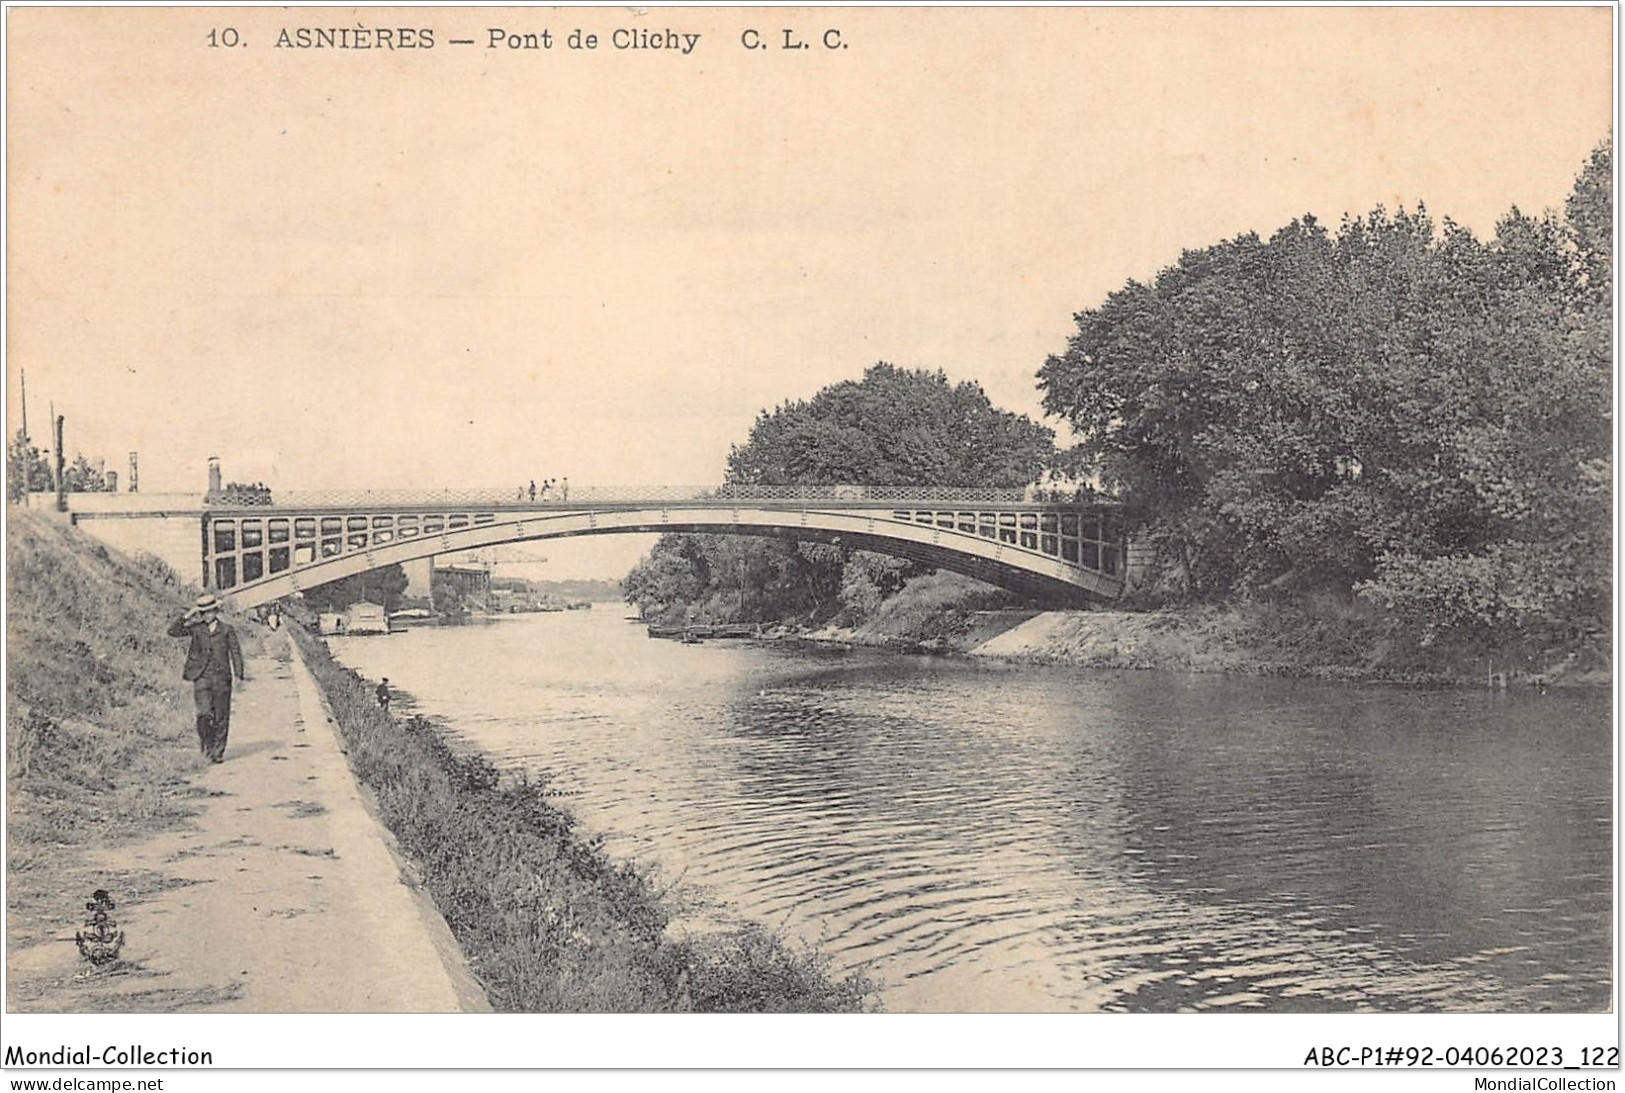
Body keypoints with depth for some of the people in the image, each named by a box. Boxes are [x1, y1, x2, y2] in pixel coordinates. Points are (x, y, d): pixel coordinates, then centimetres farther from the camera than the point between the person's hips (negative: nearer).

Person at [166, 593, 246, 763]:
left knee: (221, 717, 2)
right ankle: (206, 743, 9)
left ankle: (218, 752, 12)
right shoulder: (195, 628, 9)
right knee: (205, 714, -13)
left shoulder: (227, 630, 7)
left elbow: (235, 652, 3)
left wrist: (240, 673, -8)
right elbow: (173, 631, 0)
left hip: (221, 678, 0)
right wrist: (186, 617, -7)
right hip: (201, 678, 0)